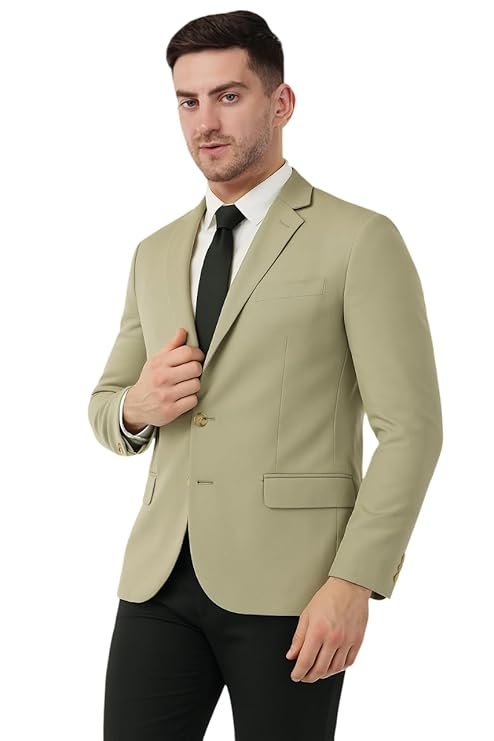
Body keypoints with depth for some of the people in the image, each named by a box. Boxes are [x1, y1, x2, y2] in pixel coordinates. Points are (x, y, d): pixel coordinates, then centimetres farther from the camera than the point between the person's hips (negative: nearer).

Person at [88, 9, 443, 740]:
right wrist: (138, 405, -2)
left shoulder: (361, 240, -3)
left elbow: (410, 428, -7)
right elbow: (105, 410, 22)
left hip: (288, 586, -5)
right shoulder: (156, 255, 16)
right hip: (162, 574, 5)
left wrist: (353, 583, -15)